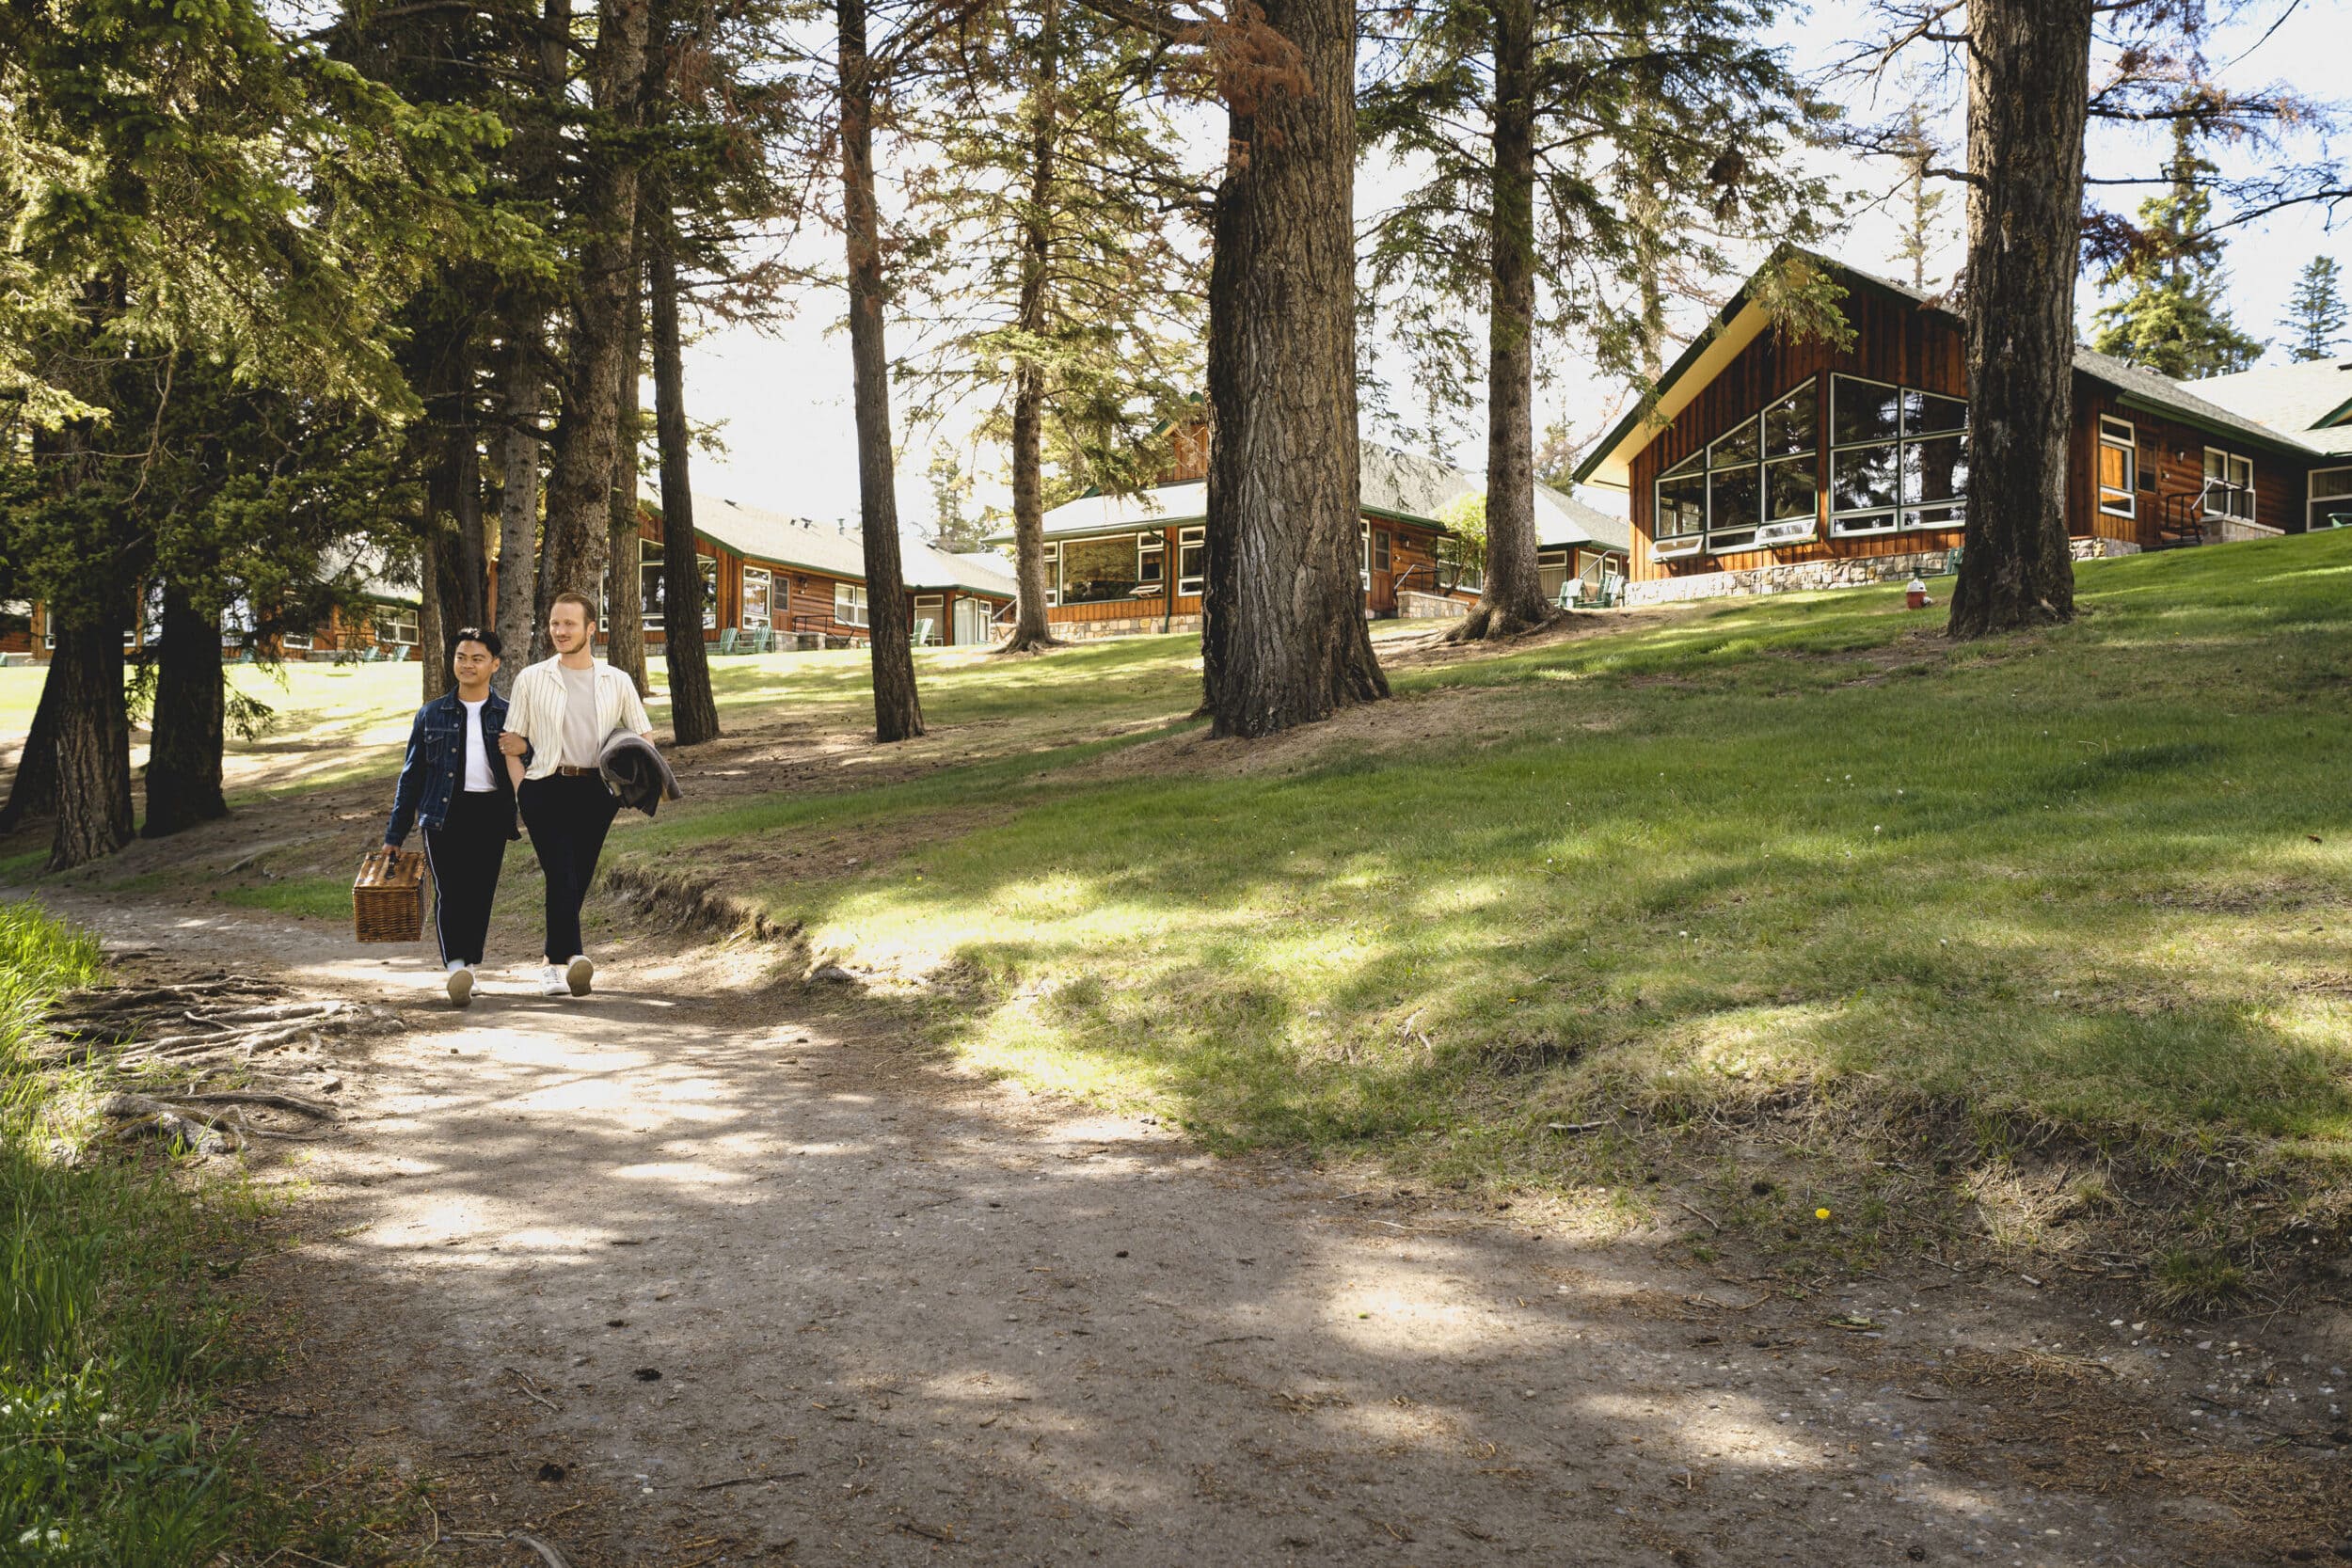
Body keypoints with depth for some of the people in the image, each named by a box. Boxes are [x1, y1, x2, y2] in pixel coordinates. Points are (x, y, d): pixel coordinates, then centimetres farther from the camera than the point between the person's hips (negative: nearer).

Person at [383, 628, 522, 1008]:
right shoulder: (431, 715, 11)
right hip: (444, 812, 0)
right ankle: (456, 968, -26)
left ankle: (468, 967, 15)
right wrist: (394, 834, 11)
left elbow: (524, 770, 10)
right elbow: (411, 775, 13)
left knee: (480, 894, 2)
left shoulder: (508, 715, 9)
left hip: (490, 813, 1)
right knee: (449, 891, -14)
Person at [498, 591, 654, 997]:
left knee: (577, 881, 6)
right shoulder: (531, 679, 7)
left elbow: (643, 736, 14)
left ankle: (554, 962, 19)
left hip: (595, 792, 2)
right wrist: (520, 788, -4)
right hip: (547, 789, -2)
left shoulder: (617, 682, 10)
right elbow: (511, 741, 10)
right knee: (561, 875, -17)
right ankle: (573, 956, -28)